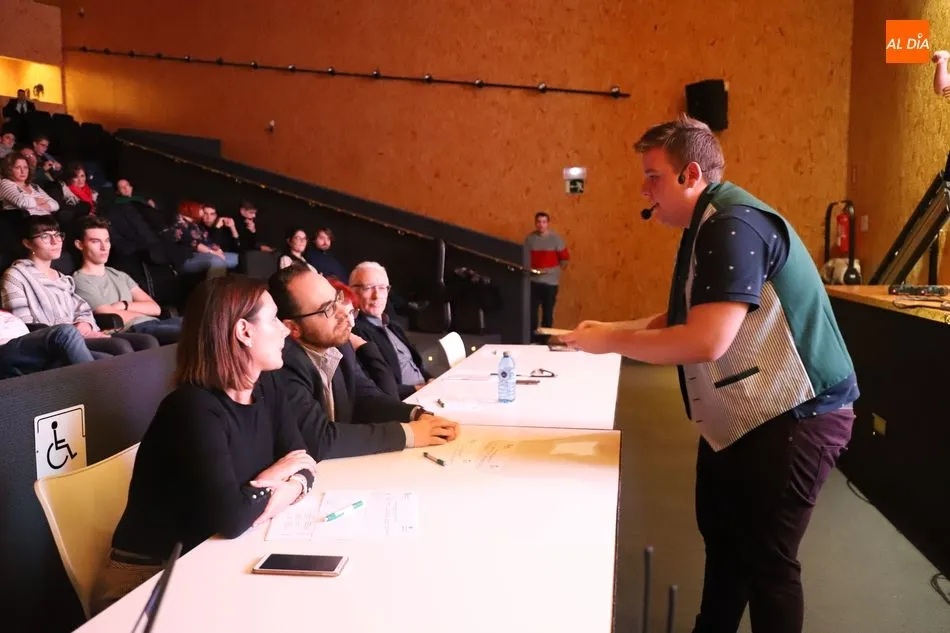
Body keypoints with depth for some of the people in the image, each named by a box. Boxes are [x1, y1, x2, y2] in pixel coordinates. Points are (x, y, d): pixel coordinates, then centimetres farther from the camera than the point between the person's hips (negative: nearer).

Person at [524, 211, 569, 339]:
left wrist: (553, 270, -1)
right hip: (533, 280, 1)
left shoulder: (555, 238, -4)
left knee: (548, 311, 5)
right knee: (531, 310, -1)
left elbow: (565, 258, 1)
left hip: (550, 281, -1)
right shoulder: (530, 238, 0)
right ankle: (532, 337, 9)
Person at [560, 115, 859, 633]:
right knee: (720, 534, 20)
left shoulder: (734, 226, -23)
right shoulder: (710, 226, 10)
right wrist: (618, 330, -1)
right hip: (742, 414, 10)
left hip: (794, 415, -10)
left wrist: (612, 342, -20)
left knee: (766, 558, 1)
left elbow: (706, 340, -31)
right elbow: (687, 318, 13)